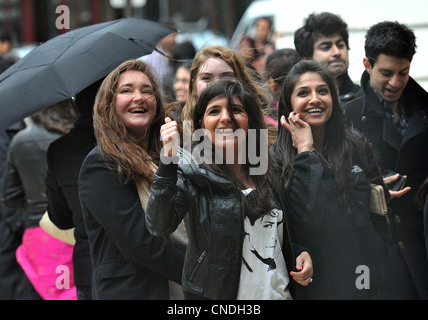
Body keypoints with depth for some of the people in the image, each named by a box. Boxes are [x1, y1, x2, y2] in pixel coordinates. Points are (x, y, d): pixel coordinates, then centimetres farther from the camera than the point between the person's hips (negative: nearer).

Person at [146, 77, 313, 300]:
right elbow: (159, 226, -25)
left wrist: (301, 252, -2)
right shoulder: (190, 173, -9)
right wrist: (168, 161, -31)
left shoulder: (270, 171, 5)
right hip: (215, 294, -4)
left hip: (279, 293, 4)